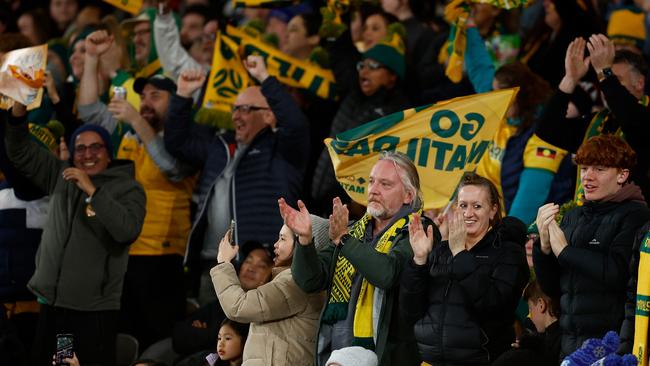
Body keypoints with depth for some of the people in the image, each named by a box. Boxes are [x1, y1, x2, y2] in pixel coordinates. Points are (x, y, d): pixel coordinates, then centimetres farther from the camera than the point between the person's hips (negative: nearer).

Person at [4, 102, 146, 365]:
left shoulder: (128, 188, -2)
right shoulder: (62, 176, 13)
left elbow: (127, 231, -19)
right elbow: (20, 153, 13)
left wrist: (92, 191, -22)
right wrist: (18, 111, -3)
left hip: (95, 311, -5)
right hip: (52, 304, 5)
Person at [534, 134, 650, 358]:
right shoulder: (574, 217, 14)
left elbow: (618, 273, -21)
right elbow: (551, 288, 14)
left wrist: (564, 251, -12)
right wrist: (544, 244, -3)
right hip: (570, 340, 6)